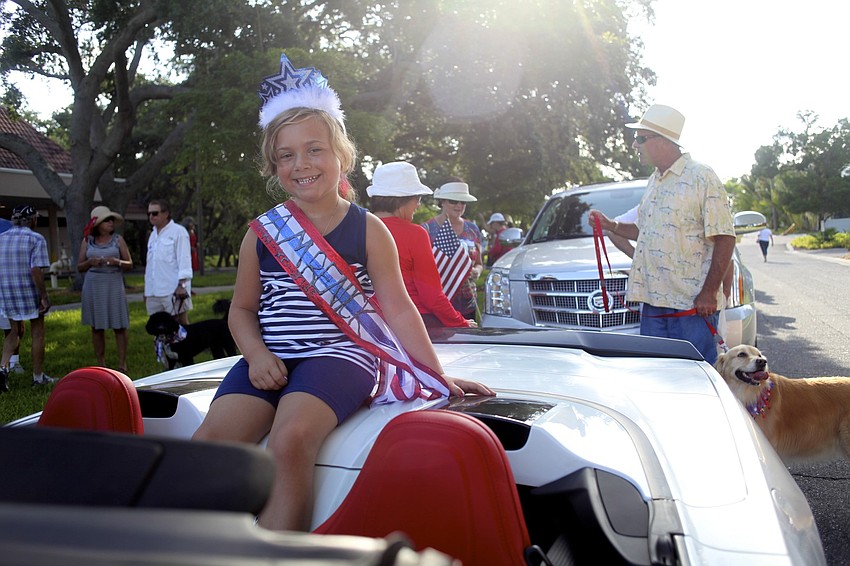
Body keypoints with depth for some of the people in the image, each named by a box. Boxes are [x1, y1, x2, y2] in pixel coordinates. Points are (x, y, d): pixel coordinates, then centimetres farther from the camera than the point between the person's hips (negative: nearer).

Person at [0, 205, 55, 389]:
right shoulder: (36, 239, -11)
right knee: (37, 333, 9)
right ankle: (38, 376, 15)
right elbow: (36, 271, -20)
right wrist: (44, 297, -16)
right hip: (30, 293, -5)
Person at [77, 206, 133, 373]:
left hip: (114, 285, -1)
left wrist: (117, 262, -14)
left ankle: (122, 364, 1)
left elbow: (130, 264, 6)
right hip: (93, 286, 1)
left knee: (119, 325, -5)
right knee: (97, 326, 5)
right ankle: (101, 364, 14)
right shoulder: (87, 241, 8)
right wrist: (90, 262, -9)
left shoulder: (118, 239, 5)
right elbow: (79, 267, 11)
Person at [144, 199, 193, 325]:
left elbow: (184, 260, -11)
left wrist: (181, 285, -19)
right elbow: (150, 263, 21)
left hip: (174, 290, -7)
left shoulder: (178, 231, -3)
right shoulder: (153, 235, 19)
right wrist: (147, 291, 19)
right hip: (155, 291, 7)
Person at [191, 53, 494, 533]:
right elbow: (243, 307, 16)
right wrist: (256, 354, -5)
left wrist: (438, 376, 1)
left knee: (290, 439, -32)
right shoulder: (263, 233, 12)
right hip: (271, 360, 4)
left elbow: (398, 309, 4)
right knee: (211, 439, -21)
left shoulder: (367, 230, 4)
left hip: (339, 354, -3)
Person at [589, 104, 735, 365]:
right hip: (653, 302, 8)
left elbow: (724, 238, -12)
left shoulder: (702, 178, -7)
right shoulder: (655, 181, 18)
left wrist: (709, 292, -18)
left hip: (692, 304, -8)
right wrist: (612, 226, 14)